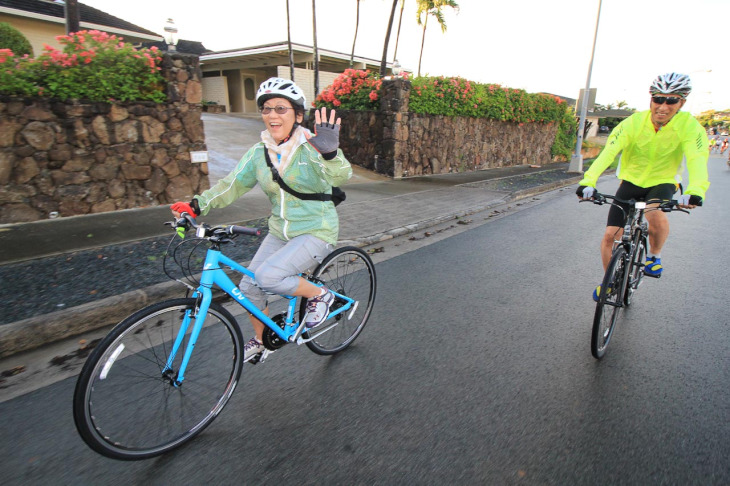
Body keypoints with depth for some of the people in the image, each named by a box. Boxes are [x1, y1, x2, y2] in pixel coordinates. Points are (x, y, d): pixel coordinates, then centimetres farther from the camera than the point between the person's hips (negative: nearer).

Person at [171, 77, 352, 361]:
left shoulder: (312, 147, -14)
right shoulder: (259, 153, 1)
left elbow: (341, 176, -30)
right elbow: (232, 185, 1)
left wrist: (330, 153, -52)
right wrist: (196, 205, -13)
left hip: (316, 232, -6)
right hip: (280, 232, 6)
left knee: (268, 276, -25)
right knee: (249, 287, 6)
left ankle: (319, 295, 2)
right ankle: (259, 340, 33)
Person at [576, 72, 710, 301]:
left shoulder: (689, 126, -16)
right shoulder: (633, 123, -17)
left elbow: (697, 160, -29)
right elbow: (608, 153, -29)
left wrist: (695, 191, -49)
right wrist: (588, 181, -46)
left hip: (662, 183, -1)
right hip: (631, 182, 1)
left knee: (656, 215, -35)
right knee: (609, 236, -7)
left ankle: (654, 255, -3)